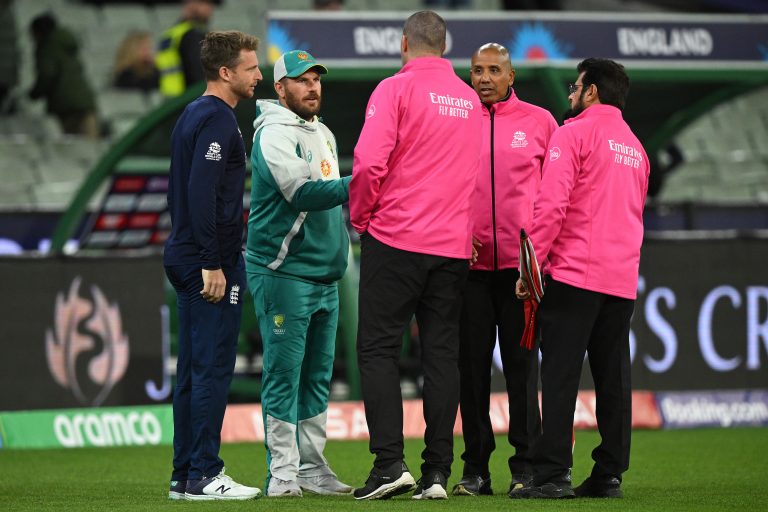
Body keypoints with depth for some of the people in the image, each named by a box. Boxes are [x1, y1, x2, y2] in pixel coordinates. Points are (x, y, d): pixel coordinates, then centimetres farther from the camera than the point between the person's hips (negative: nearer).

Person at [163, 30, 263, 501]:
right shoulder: (217, 119, -13)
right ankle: (203, 476, -7)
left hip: (186, 260, 10)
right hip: (211, 261, -10)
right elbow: (202, 194, -21)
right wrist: (212, 264, -22)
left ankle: (185, 475, 14)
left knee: (194, 370, 11)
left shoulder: (193, 116, 17)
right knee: (213, 369, -8)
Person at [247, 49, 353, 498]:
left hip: (325, 276, 9)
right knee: (284, 372, -8)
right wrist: (355, 186, -34)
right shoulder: (273, 135, -11)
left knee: (318, 375, 10)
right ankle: (283, 473, -7)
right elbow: (302, 192, -24)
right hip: (284, 273, -9)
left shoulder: (324, 134, 19)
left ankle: (312, 469, 15)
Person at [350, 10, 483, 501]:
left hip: (396, 239, -5)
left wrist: (361, 216, 0)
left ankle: (390, 462, -12)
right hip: (454, 246, 5)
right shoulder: (470, 99, 13)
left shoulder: (396, 89, -5)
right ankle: (437, 472, 3)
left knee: (378, 349, -1)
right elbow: (475, 174, 14)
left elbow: (370, 162, -15)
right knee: (442, 353, 6)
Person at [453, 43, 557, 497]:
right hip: (470, 261, 1)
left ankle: (526, 465, 4)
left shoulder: (538, 122, 5)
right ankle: (476, 469, 6)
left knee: (522, 362, 0)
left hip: (523, 260, -1)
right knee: (472, 362, 2)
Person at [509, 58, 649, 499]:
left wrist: (532, 262, -10)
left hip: (574, 272, -7)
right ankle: (610, 475, 4)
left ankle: (553, 474, -13)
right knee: (613, 378, 6)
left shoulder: (574, 133, -4)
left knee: (560, 375, -8)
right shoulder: (635, 148, 20)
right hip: (622, 278, 7)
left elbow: (551, 202, -12)